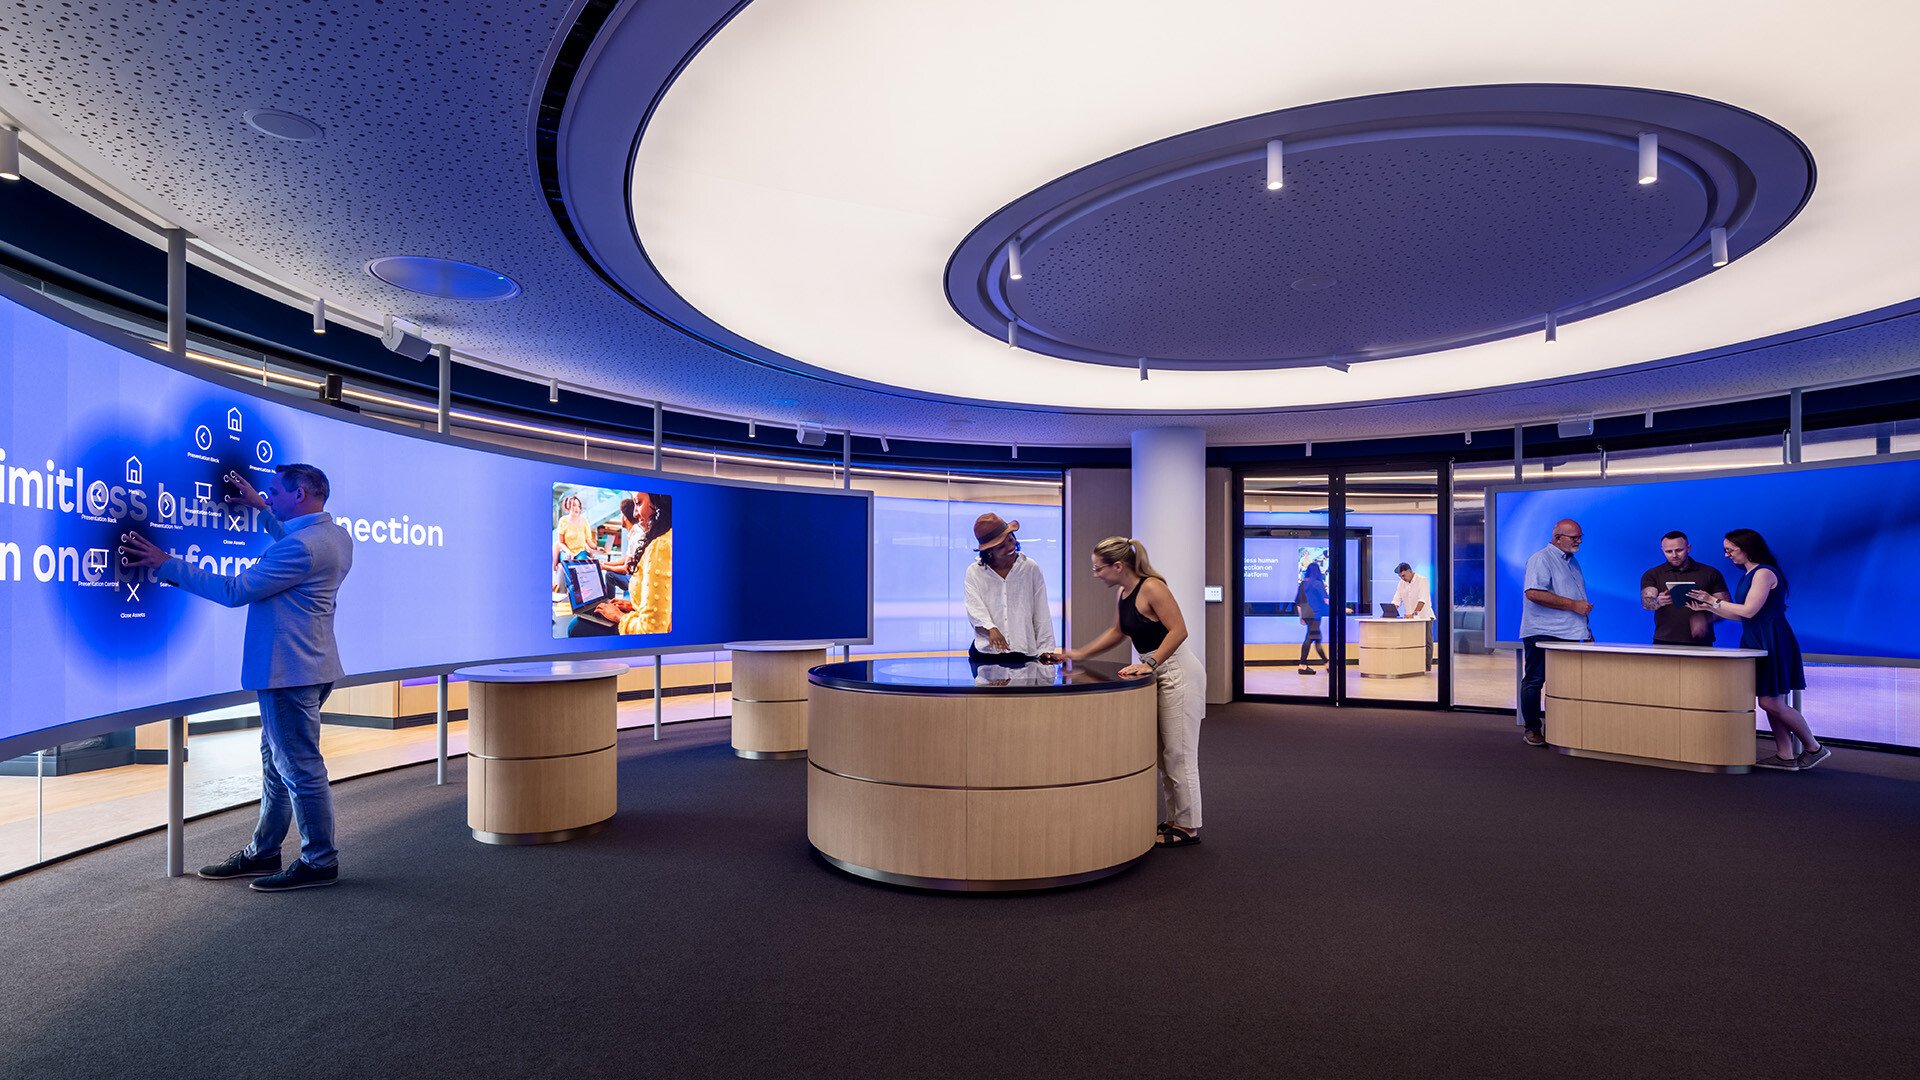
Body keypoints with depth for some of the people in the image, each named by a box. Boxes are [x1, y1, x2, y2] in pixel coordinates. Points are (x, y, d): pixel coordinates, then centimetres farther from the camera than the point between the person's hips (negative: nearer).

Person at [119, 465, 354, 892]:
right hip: (307, 666, 11)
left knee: (301, 768, -2)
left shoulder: (302, 547, -22)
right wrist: (263, 509, 35)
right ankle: (262, 852, 31)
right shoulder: (336, 535, 10)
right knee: (276, 762, 19)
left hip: (290, 671, -11)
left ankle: (319, 862, 8)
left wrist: (166, 564, -10)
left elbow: (234, 591, -18)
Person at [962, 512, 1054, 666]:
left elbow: (1042, 613, 5)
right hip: (985, 652, 0)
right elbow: (974, 607, -8)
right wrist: (991, 628, -27)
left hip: (1024, 652, 0)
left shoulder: (1030, 568, 5)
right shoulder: (974, 572, 4)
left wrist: (1045, 650, -1)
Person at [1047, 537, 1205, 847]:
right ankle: (1175, 820, 26)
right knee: (1163, 754, 15)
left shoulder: (1151, 587, -19)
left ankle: (1188, 827, 10)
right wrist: (1079, 653, 19)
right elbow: (1117, 632, 22)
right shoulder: (1124, 593, 8)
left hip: (1178, 673, -9)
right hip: (1159, 674, 9)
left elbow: (1178, 630, -25)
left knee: (1179, 753, -1)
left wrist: (1150, 664, -28)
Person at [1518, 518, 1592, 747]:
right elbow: (1534, 593, -23)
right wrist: (1573, 605, -17)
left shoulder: (1572, 561, 20)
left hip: (1568, 634, 8)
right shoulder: (1541, 559, -9)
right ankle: (1532, 729, 4)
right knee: (1535, 681, -3)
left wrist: (1586, 630, 24)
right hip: (1541, 633, -8)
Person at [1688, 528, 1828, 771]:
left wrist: (1714, 600, -12)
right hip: (1757, 642, 9)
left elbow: (1749, 610, -18)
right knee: (1771, 702, 8)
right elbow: (1740, 615, 16)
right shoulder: (1749, 575, 15)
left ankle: (1814, 748, 6)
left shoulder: (1764, 573, -13)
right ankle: (1785, 756, 11)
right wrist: (1706, 607, 9)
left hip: (1772, 644, -9)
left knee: (1770, 702, -9)